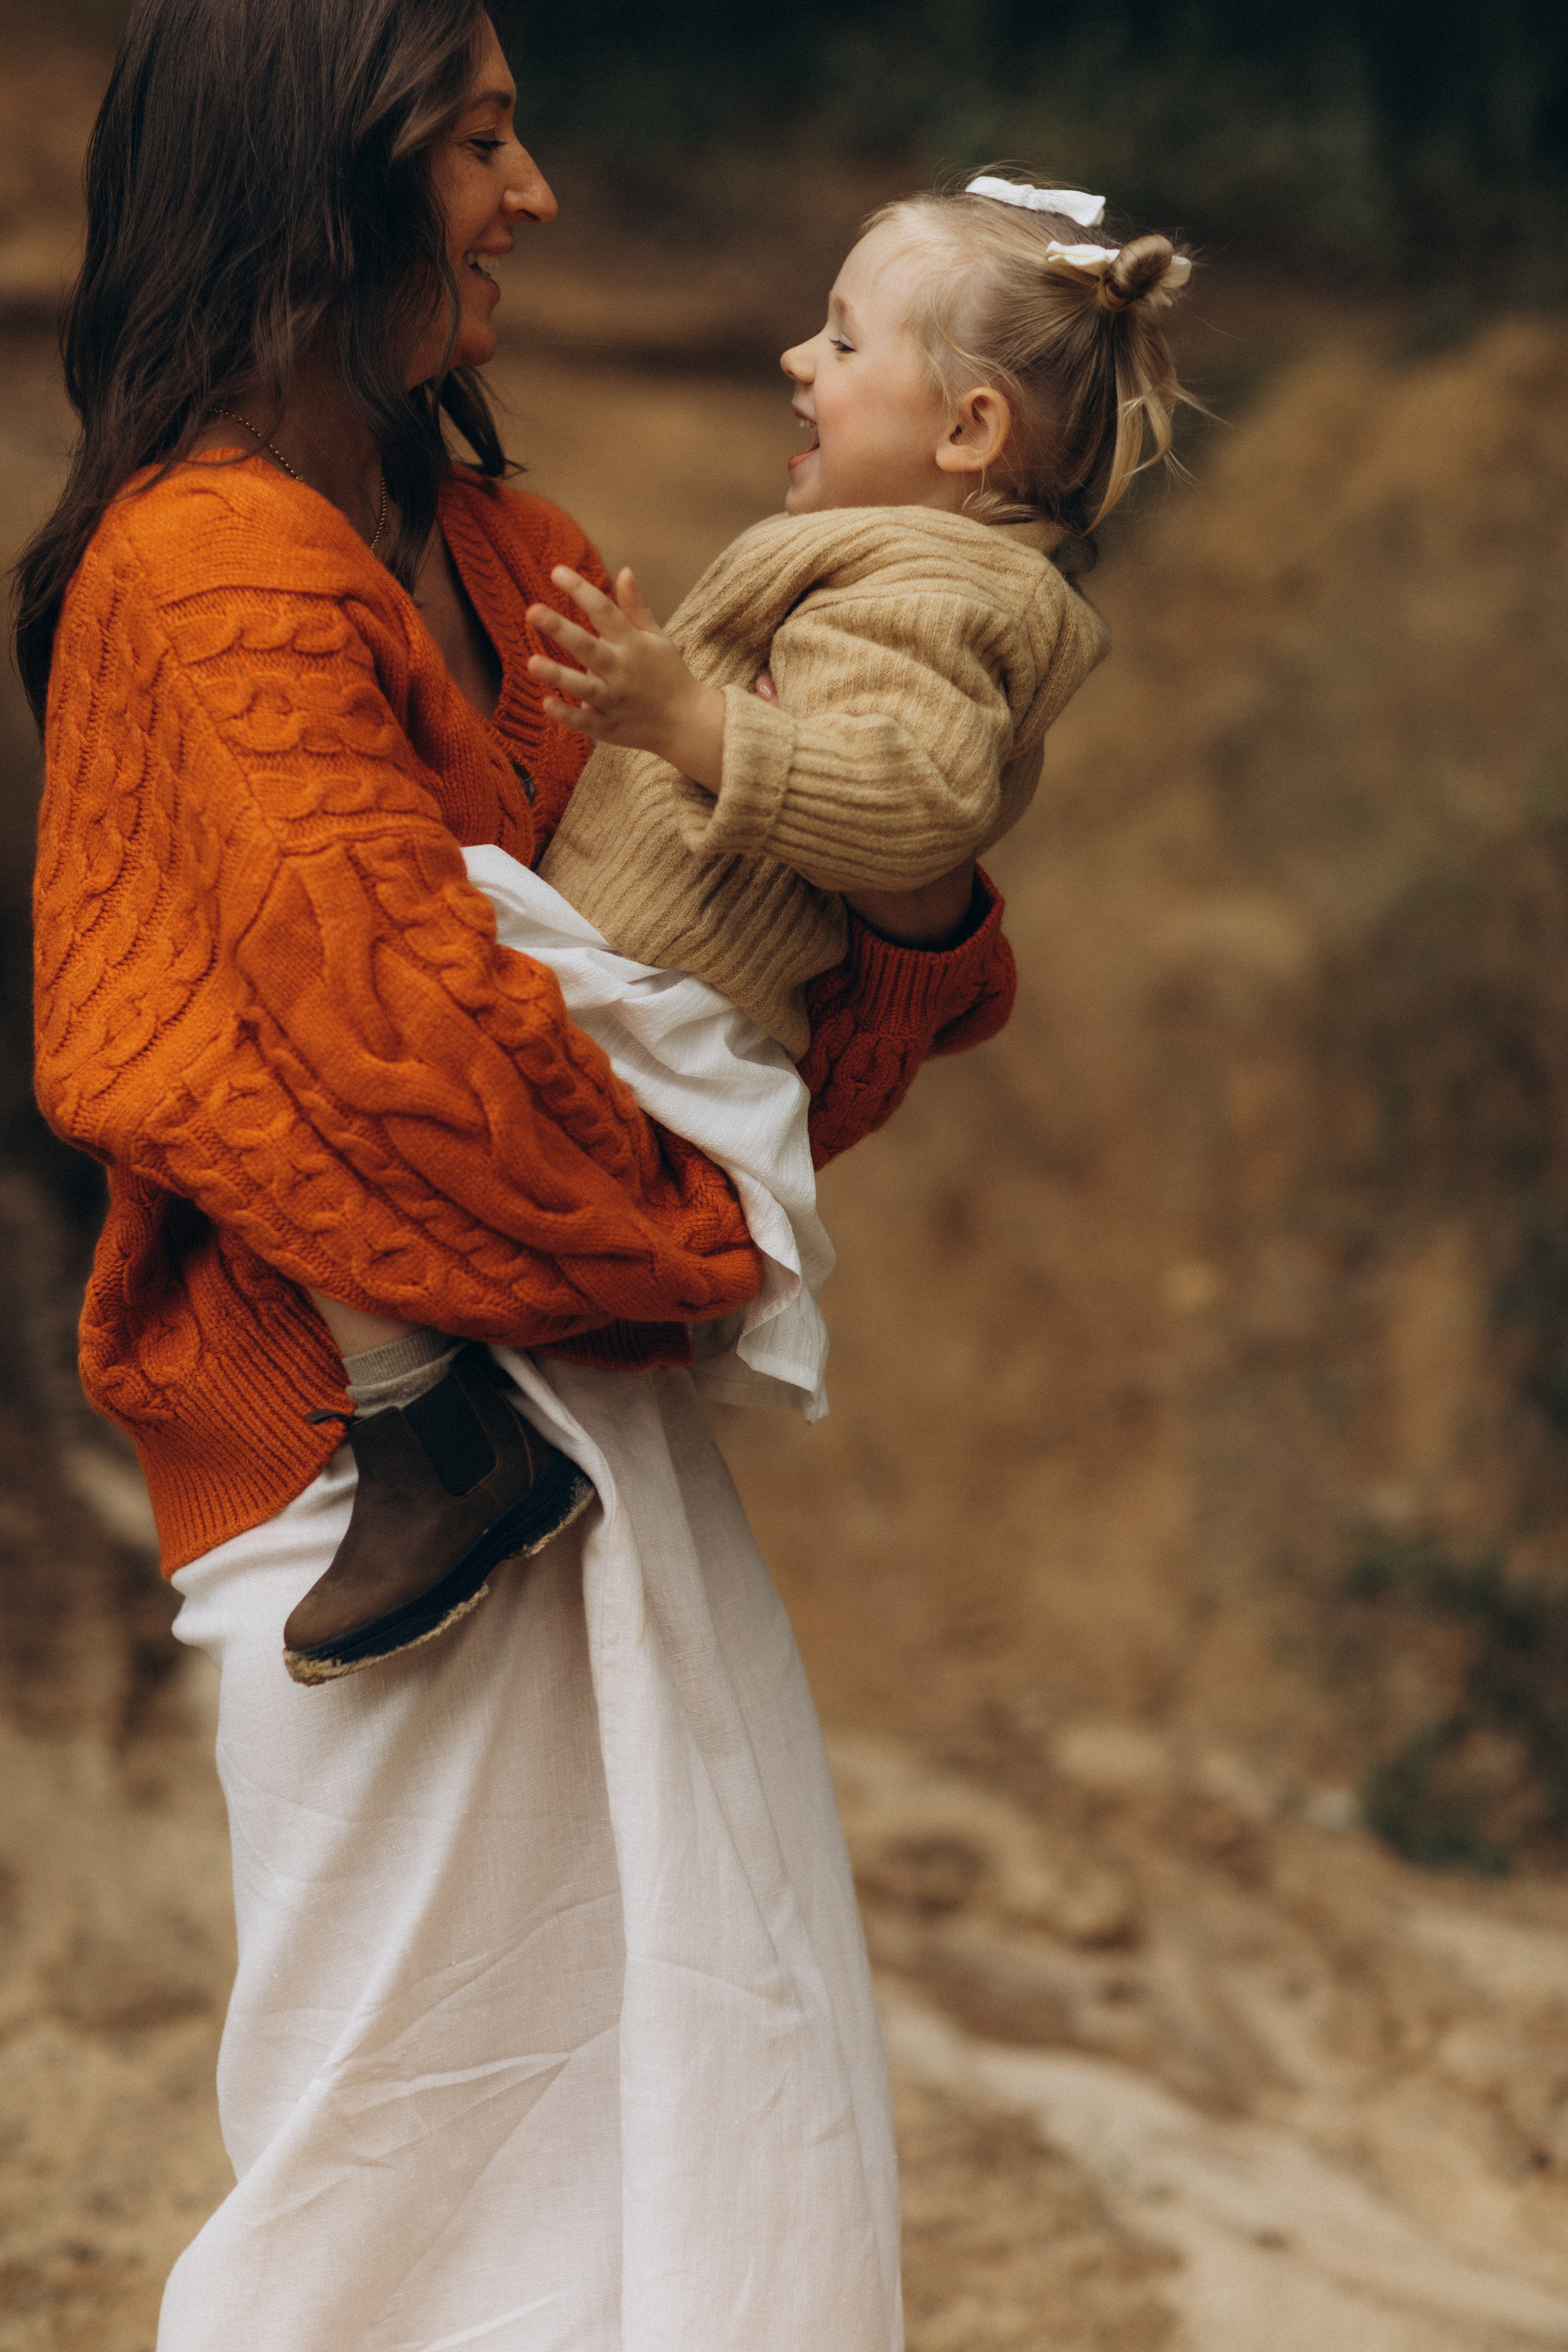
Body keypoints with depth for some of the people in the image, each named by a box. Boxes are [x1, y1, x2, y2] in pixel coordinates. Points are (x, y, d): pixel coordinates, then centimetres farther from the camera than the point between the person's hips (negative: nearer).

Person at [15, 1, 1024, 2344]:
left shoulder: (503, 554, 15)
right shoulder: (216, 565, -13)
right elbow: (407, 1023, -20)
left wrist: (917, 910, -10)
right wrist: (715, 1232, -7)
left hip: (597, 1423, 9)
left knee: (741, 2144, 11)